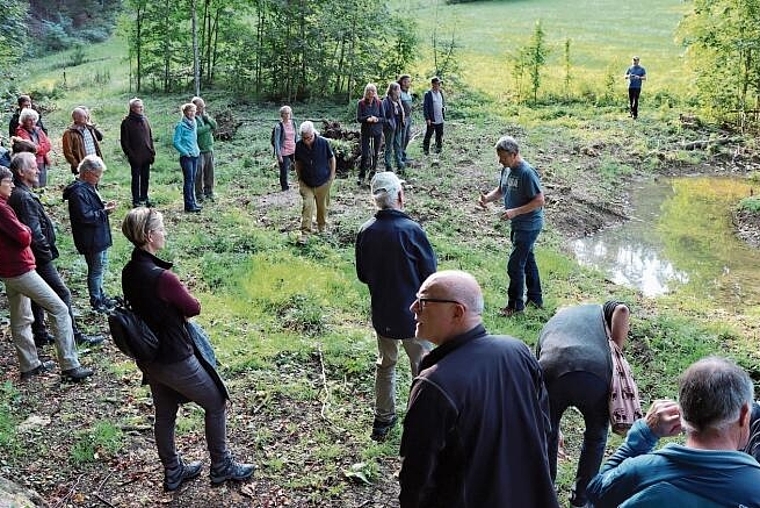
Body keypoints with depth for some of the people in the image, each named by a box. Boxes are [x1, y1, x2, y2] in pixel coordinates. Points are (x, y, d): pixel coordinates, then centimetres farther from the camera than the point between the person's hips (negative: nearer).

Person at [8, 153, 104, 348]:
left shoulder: (17, 194, 9)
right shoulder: (24, 197, -23)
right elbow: (34, 232, -25)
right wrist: (46, 253, -14)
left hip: (32, 257, 10)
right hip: (39, 257, -10)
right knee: (62, 294, -3)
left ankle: (40, 335, 28)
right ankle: (75, 336, 4)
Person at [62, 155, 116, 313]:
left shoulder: (89, 187, 9)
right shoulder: (78, 192, -22)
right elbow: (84, 216, -26)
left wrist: (104, 206, 3)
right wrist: (104, 212, -22)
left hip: (100, 236, 10)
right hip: (91, 240, -10)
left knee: (102, 267, 21)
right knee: (96, 270, 2)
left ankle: (100, 295, 36)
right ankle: (96, 302, 15)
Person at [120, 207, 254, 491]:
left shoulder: (129, 272, -2)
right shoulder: (161, 276, -29)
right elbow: (194, 308, -15)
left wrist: (173, 310, -4)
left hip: (149, 357, 8)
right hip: (175, 359, -8)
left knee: (164, 414, 22)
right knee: (216, 404, 12)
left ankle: (173, 471, 39)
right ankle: (221, 467, 26)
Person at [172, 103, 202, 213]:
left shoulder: (194, 123, 11)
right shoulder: (181, 125, -10)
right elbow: (176, 143, -11)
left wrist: (197, 150, 12)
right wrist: (186, 152, -14)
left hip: (195, 156, 7)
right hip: (186, 157, -7)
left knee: (192, 180, 12)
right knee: (188, 180, -7)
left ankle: (192, 202, 19)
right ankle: (189, 205, -5)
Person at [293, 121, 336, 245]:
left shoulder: (323, 143, -18)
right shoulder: (299, 145, -12)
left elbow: (332, 158, -4)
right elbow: (298, 163, 4)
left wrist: (331, 175, -3)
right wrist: (299, 178, 4)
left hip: (323, 182, 0)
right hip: (306, 182, 0)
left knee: (322, 206, 16)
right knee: (307, 205, -10)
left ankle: (322, 226, 40)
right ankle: (305, 233, -7)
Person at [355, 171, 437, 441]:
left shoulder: (365, 231, -8)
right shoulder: (410, 230, -22)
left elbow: (362, 275, 2)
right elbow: (431, 270, -12)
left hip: (382, 312, 4)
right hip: (413, 312, -4)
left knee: (385, 363, 22)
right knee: (422, 367, 13)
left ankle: (383, 418, 31)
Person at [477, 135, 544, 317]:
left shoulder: (527, 173, -24)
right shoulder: (507, 169, 2)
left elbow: (539, 201, -23)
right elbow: (501, 190, 16)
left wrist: (515, 211, -28)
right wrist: (487, 198, -4)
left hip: (529, 225, -9)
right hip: (518, 224, 9)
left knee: (515, 265, -5)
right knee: (528, 260, 20)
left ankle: (515, 305, 10)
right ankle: (536, 298, 35)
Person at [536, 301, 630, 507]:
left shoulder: (550, 324, 40)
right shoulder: (601, 310, 35)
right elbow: (622, 310, 7)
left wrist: (554, 430, 55)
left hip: (551, 374, 2)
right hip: (595, 372, -1)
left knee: (547, 434, 30)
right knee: (596, 435, 28)